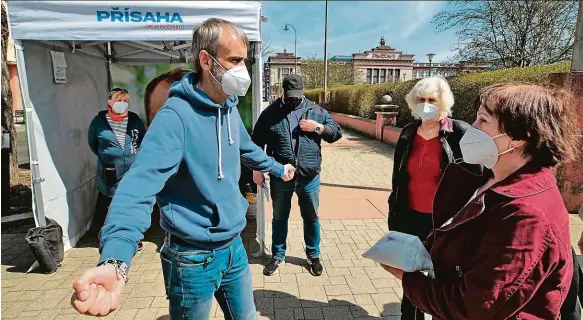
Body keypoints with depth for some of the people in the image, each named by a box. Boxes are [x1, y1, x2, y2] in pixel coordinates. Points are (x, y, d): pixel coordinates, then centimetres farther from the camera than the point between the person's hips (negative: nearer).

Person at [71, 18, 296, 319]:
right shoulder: (176, 116, -23)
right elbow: (141, 183, -35)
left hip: (234, 246, 7)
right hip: (193, 257, -6)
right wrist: (114, 260, -49)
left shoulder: (230, 109, 1)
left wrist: (278, 168, 33)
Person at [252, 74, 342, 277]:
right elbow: (257, 143, 3)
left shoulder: (316, 111, 3)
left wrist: (318, 127, -12)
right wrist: (257, 170, 0)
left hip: (309, 178, 1)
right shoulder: (270, 113, 0)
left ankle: (313, 256, 35)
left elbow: (337, 132, 5)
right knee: (279, 218, 15)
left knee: (311, 218, 14)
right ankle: (277, 256, 34)